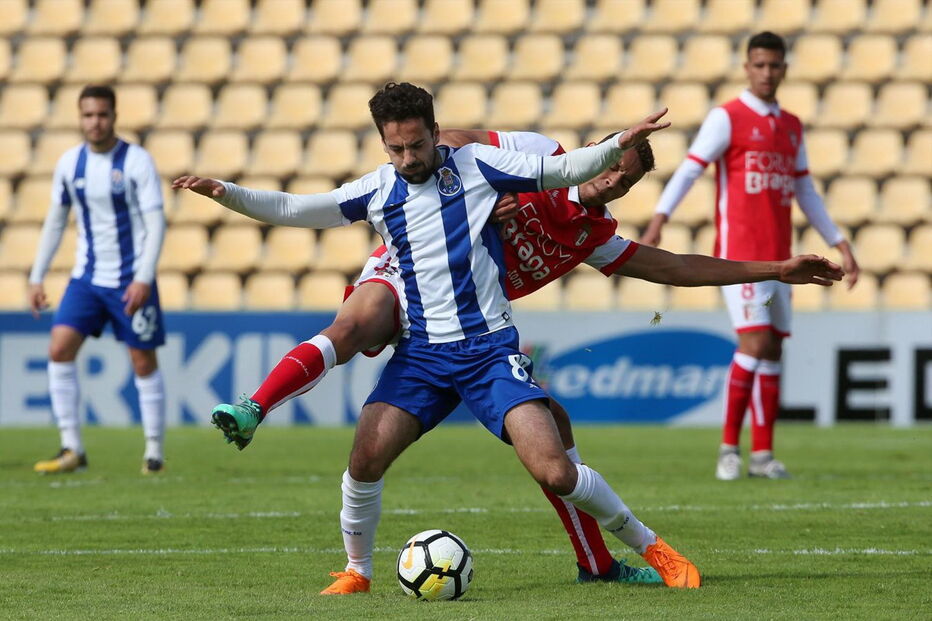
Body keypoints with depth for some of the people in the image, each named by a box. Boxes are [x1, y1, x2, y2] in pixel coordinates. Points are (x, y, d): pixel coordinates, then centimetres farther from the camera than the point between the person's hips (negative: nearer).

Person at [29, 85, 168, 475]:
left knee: (144, 363, 0)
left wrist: (144, 278, -21)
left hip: (132, 281, -4)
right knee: (59, 350, -11)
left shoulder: (137, 161, -9)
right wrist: (36, 277, 9)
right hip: (87, 278, 4)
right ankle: (72, 449, -6)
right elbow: (55, 223, 14)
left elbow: (155, 222, -11)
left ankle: (154, 452, 12)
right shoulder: (69, 164, 4)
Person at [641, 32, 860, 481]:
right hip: (739, 254, -6)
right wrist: (659, 220, -28)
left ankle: (762, 453, 8)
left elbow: (805, 193, 24)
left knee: (773, 350, 4)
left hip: (778, 258, 6)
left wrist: (840, 246, 21)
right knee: (755, 343, -15)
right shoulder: (727, 118, -4)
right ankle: (729, 447, -5)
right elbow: (689, 170, -15)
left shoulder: (791, 127, 16)